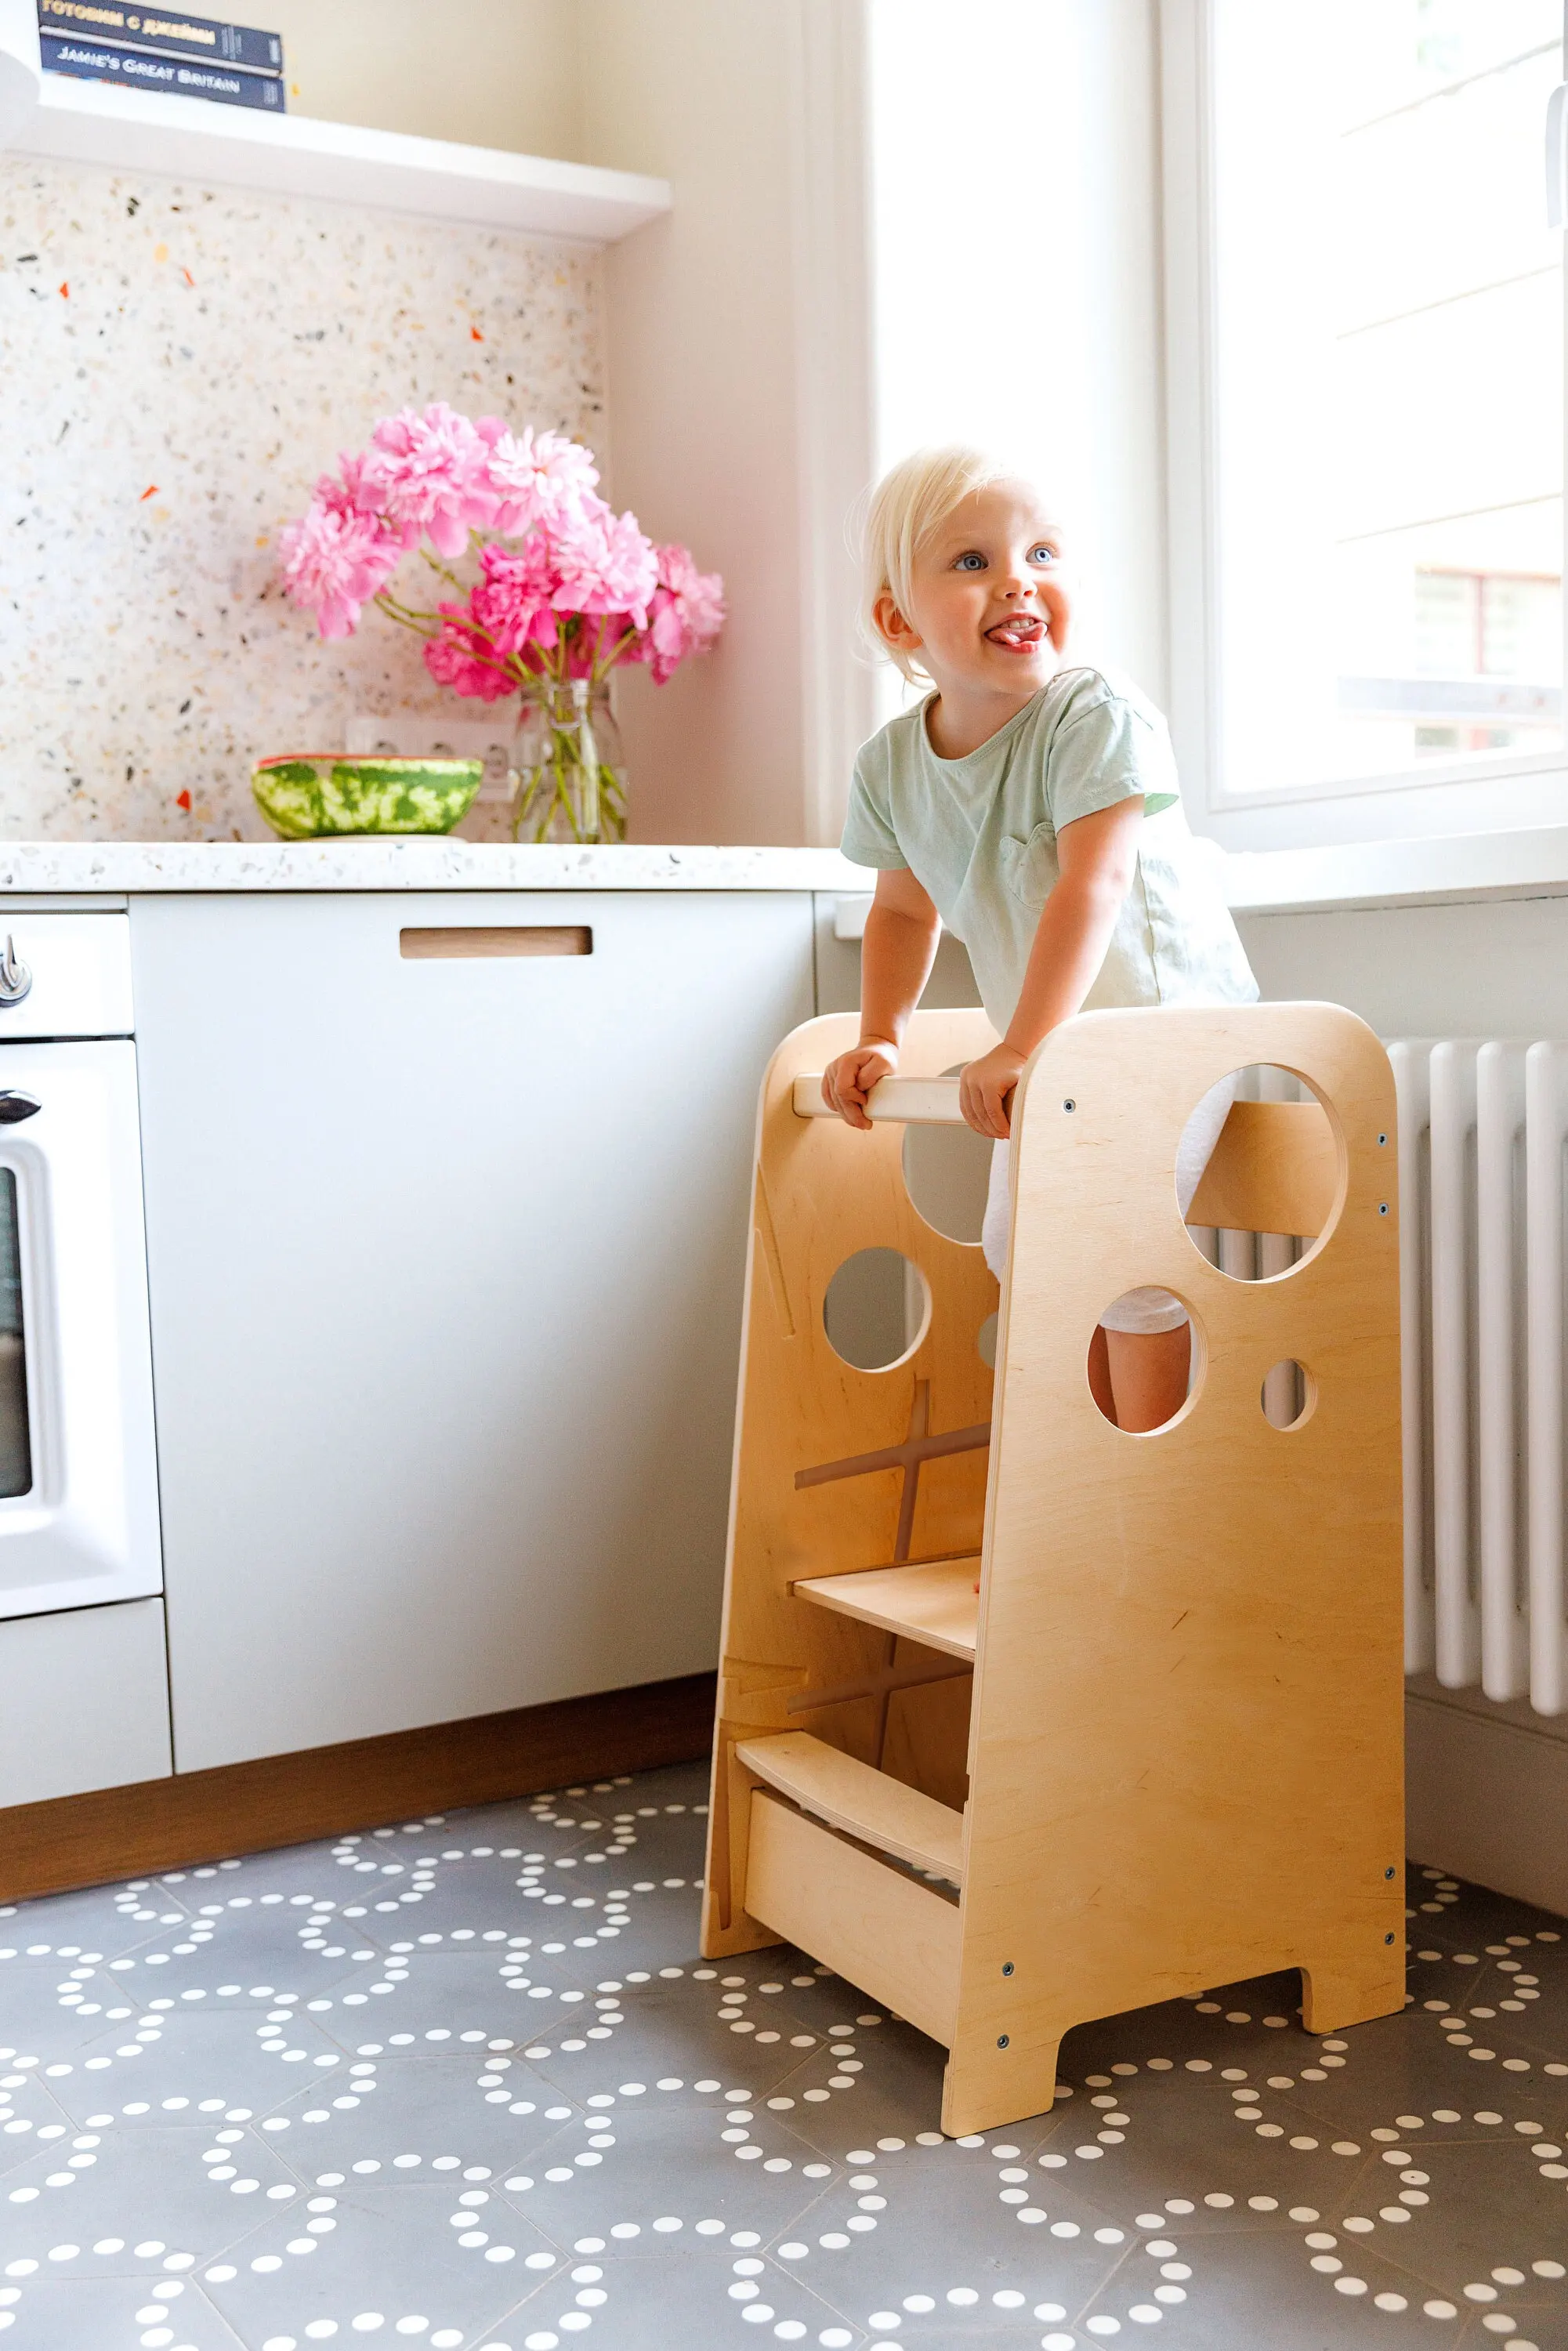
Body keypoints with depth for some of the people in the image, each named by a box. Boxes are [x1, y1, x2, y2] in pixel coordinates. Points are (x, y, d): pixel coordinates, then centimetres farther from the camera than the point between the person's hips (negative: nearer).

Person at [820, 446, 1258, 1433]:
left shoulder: (1098, 716, -25)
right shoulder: (890, 768, -7)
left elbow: (1091, 886, -33)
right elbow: (905, 910, 9)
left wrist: (1024, 1046, -37)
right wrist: (880, 1038, 1)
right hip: (1047, 1035, 7)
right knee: (1019, 1241, 12)